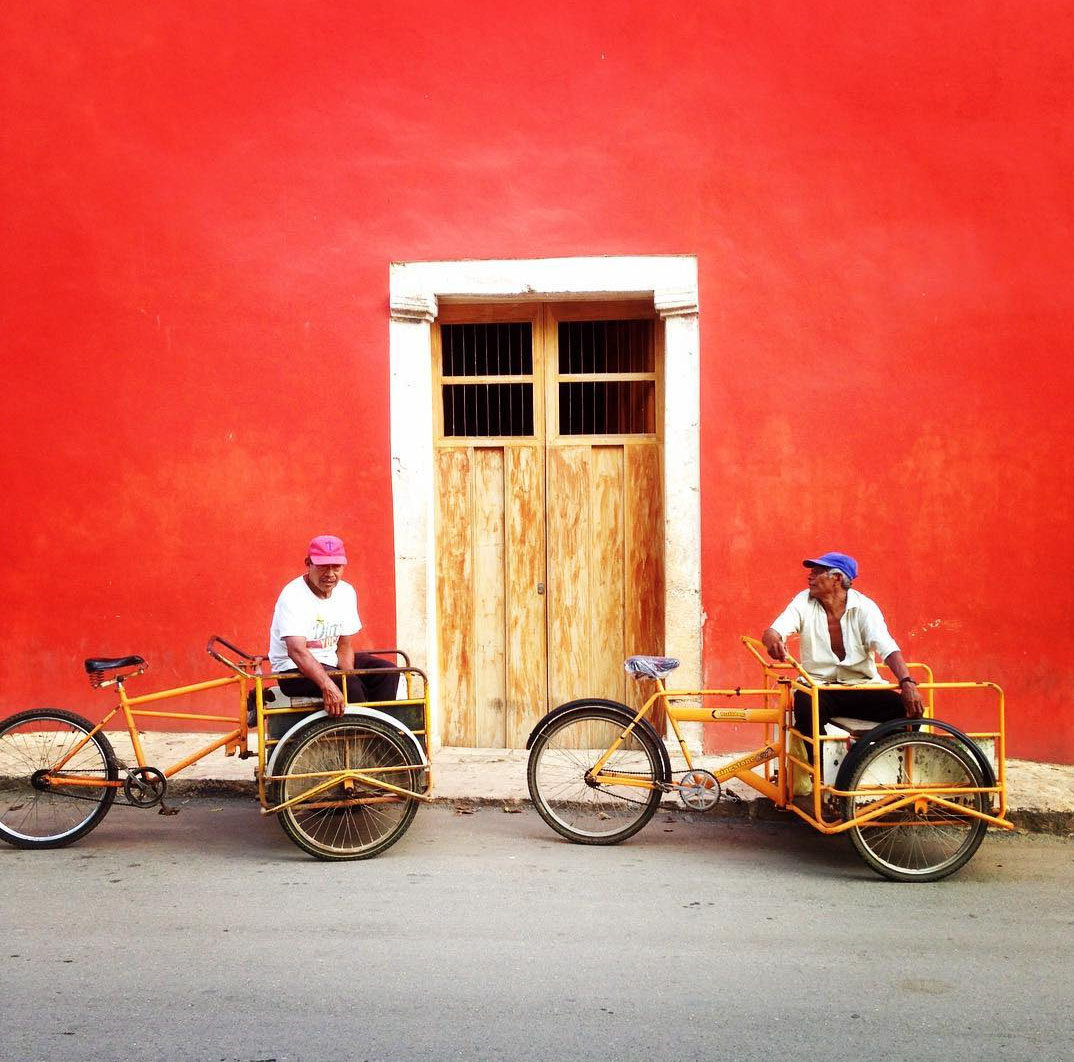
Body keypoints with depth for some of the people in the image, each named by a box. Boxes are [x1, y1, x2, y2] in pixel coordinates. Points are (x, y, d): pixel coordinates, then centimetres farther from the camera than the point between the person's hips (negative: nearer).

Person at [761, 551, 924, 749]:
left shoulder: (864, 607, -4)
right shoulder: (804, 602, 1)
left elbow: (887, 648, -16)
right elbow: (773, 631, -12)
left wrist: (907, 682, -35)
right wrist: (772, 640, -39)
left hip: (862, 687, 0)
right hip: (817, 686, 0)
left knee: (908, 708, -24)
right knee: (806, 705, -35)